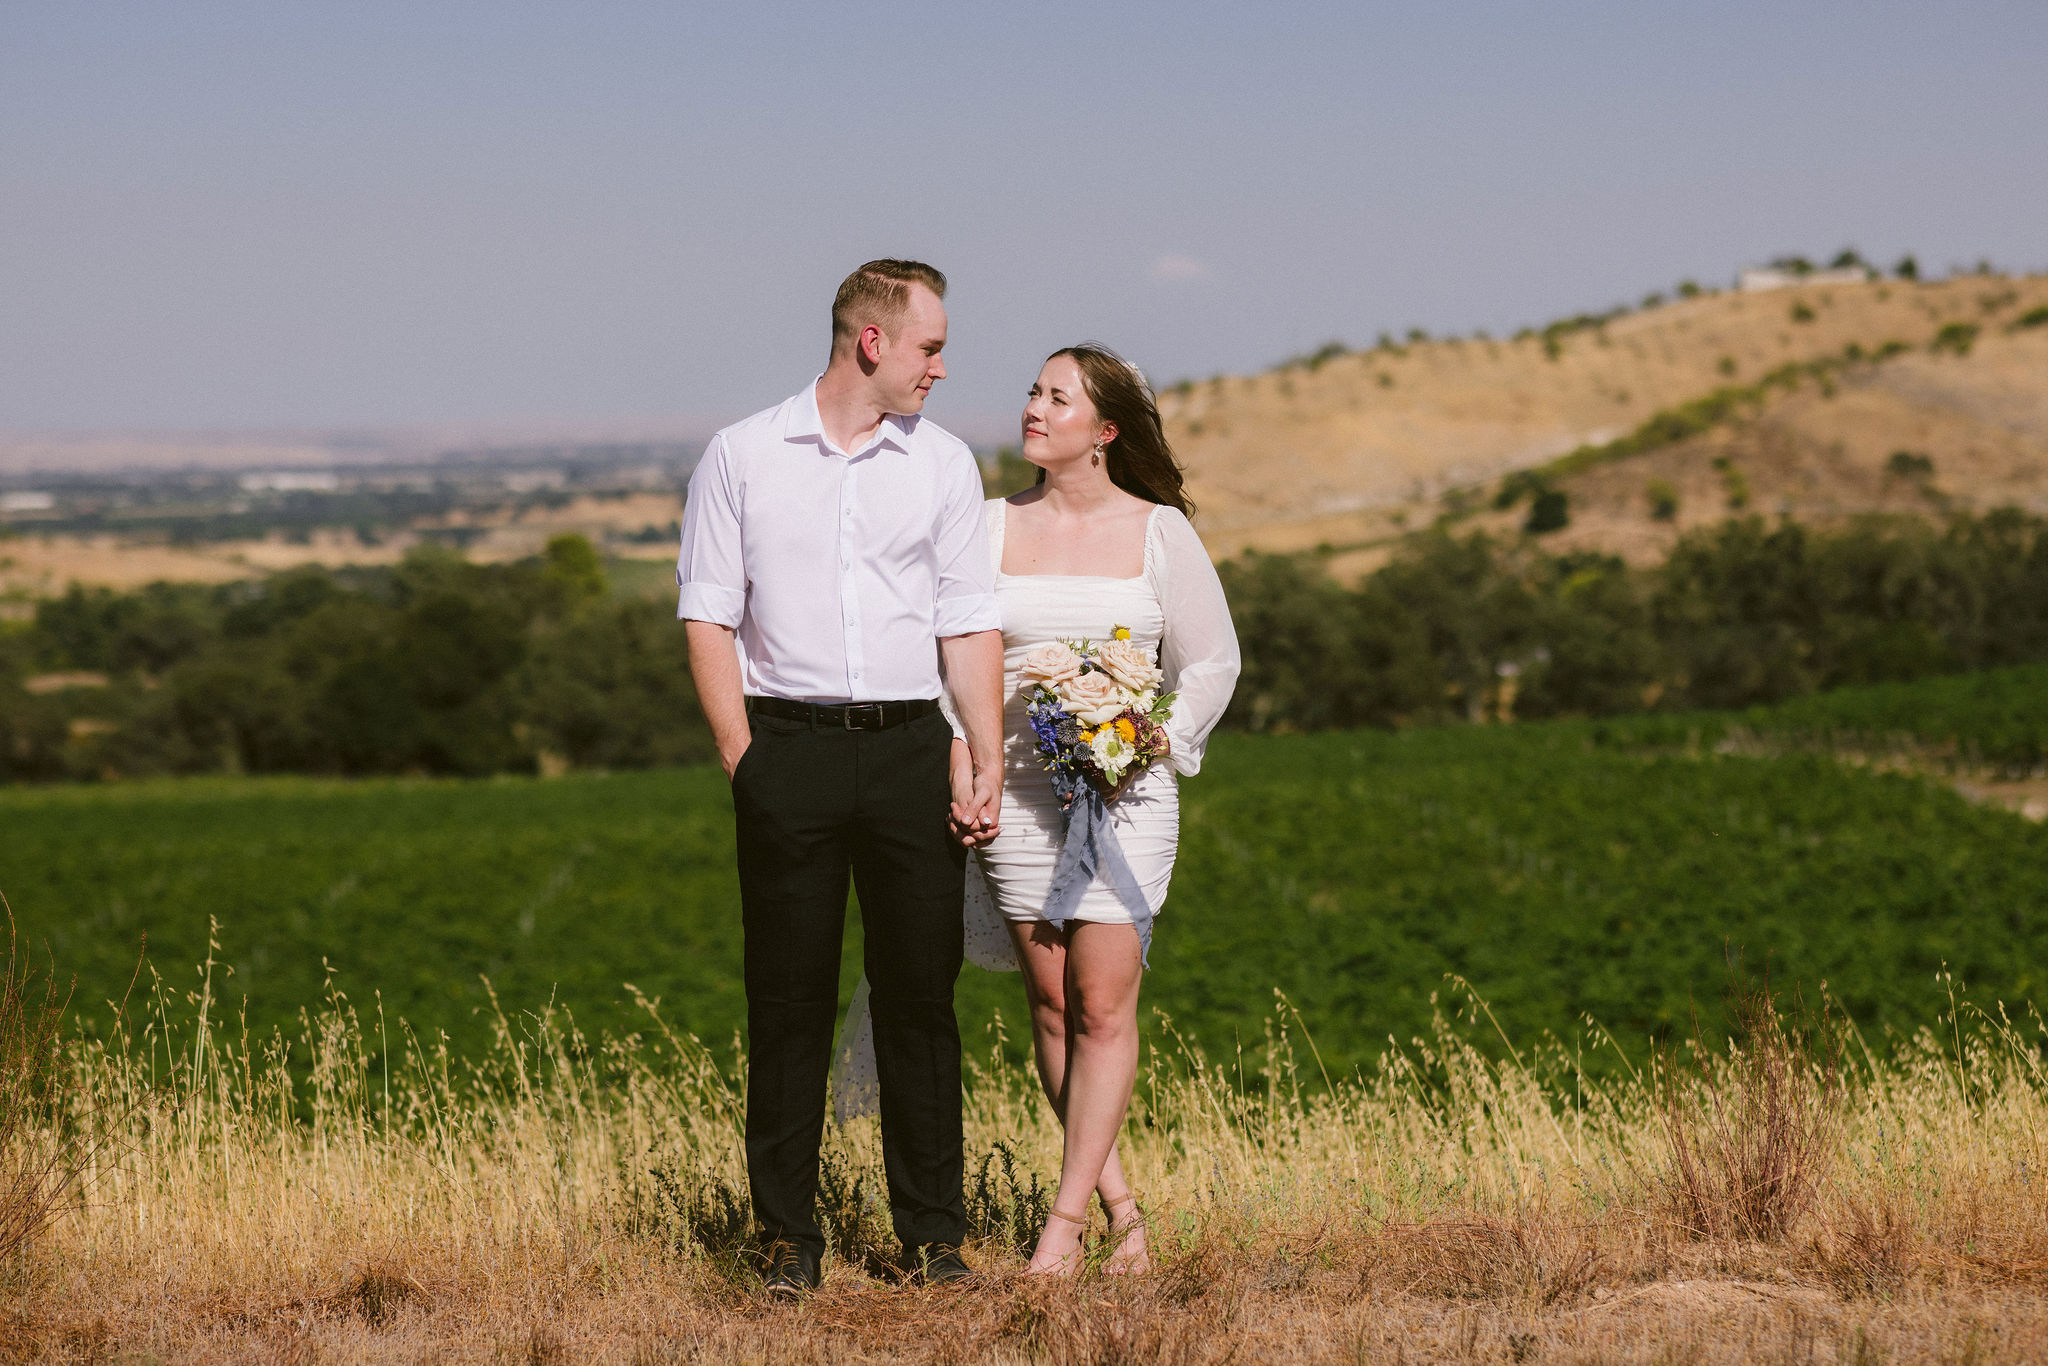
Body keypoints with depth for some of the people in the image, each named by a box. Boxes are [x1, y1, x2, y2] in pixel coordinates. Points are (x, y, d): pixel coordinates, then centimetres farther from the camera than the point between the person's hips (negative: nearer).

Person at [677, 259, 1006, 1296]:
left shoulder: (943, 462, 9)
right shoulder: (742, 456, 3)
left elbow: (970, 624, 9)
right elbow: (709, 616, 2)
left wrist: (987, 764, 0)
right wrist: (745, 762, -6)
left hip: (909, 745, 2)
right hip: (789, 742, -2)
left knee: (920, 992, 1)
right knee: (789, 998, 0)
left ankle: (933, 1236, 8)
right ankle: (789, 1237, 8)